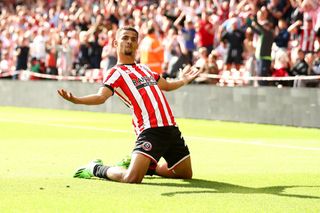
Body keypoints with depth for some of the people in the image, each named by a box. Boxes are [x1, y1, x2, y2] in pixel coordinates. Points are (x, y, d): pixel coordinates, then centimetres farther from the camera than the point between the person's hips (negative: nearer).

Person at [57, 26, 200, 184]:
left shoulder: (144, 68, 22)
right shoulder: (116, 72, 0)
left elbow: (166, 86, 41)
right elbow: (101, 96, -17)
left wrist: (183, 80, 33)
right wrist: (75, 100, -32)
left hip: (171, 128, 7)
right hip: (150, 129, -7)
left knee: (186, 174, 14)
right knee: (131, 178, -23)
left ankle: (147, 166, 33)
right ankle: (96, 169, 7)